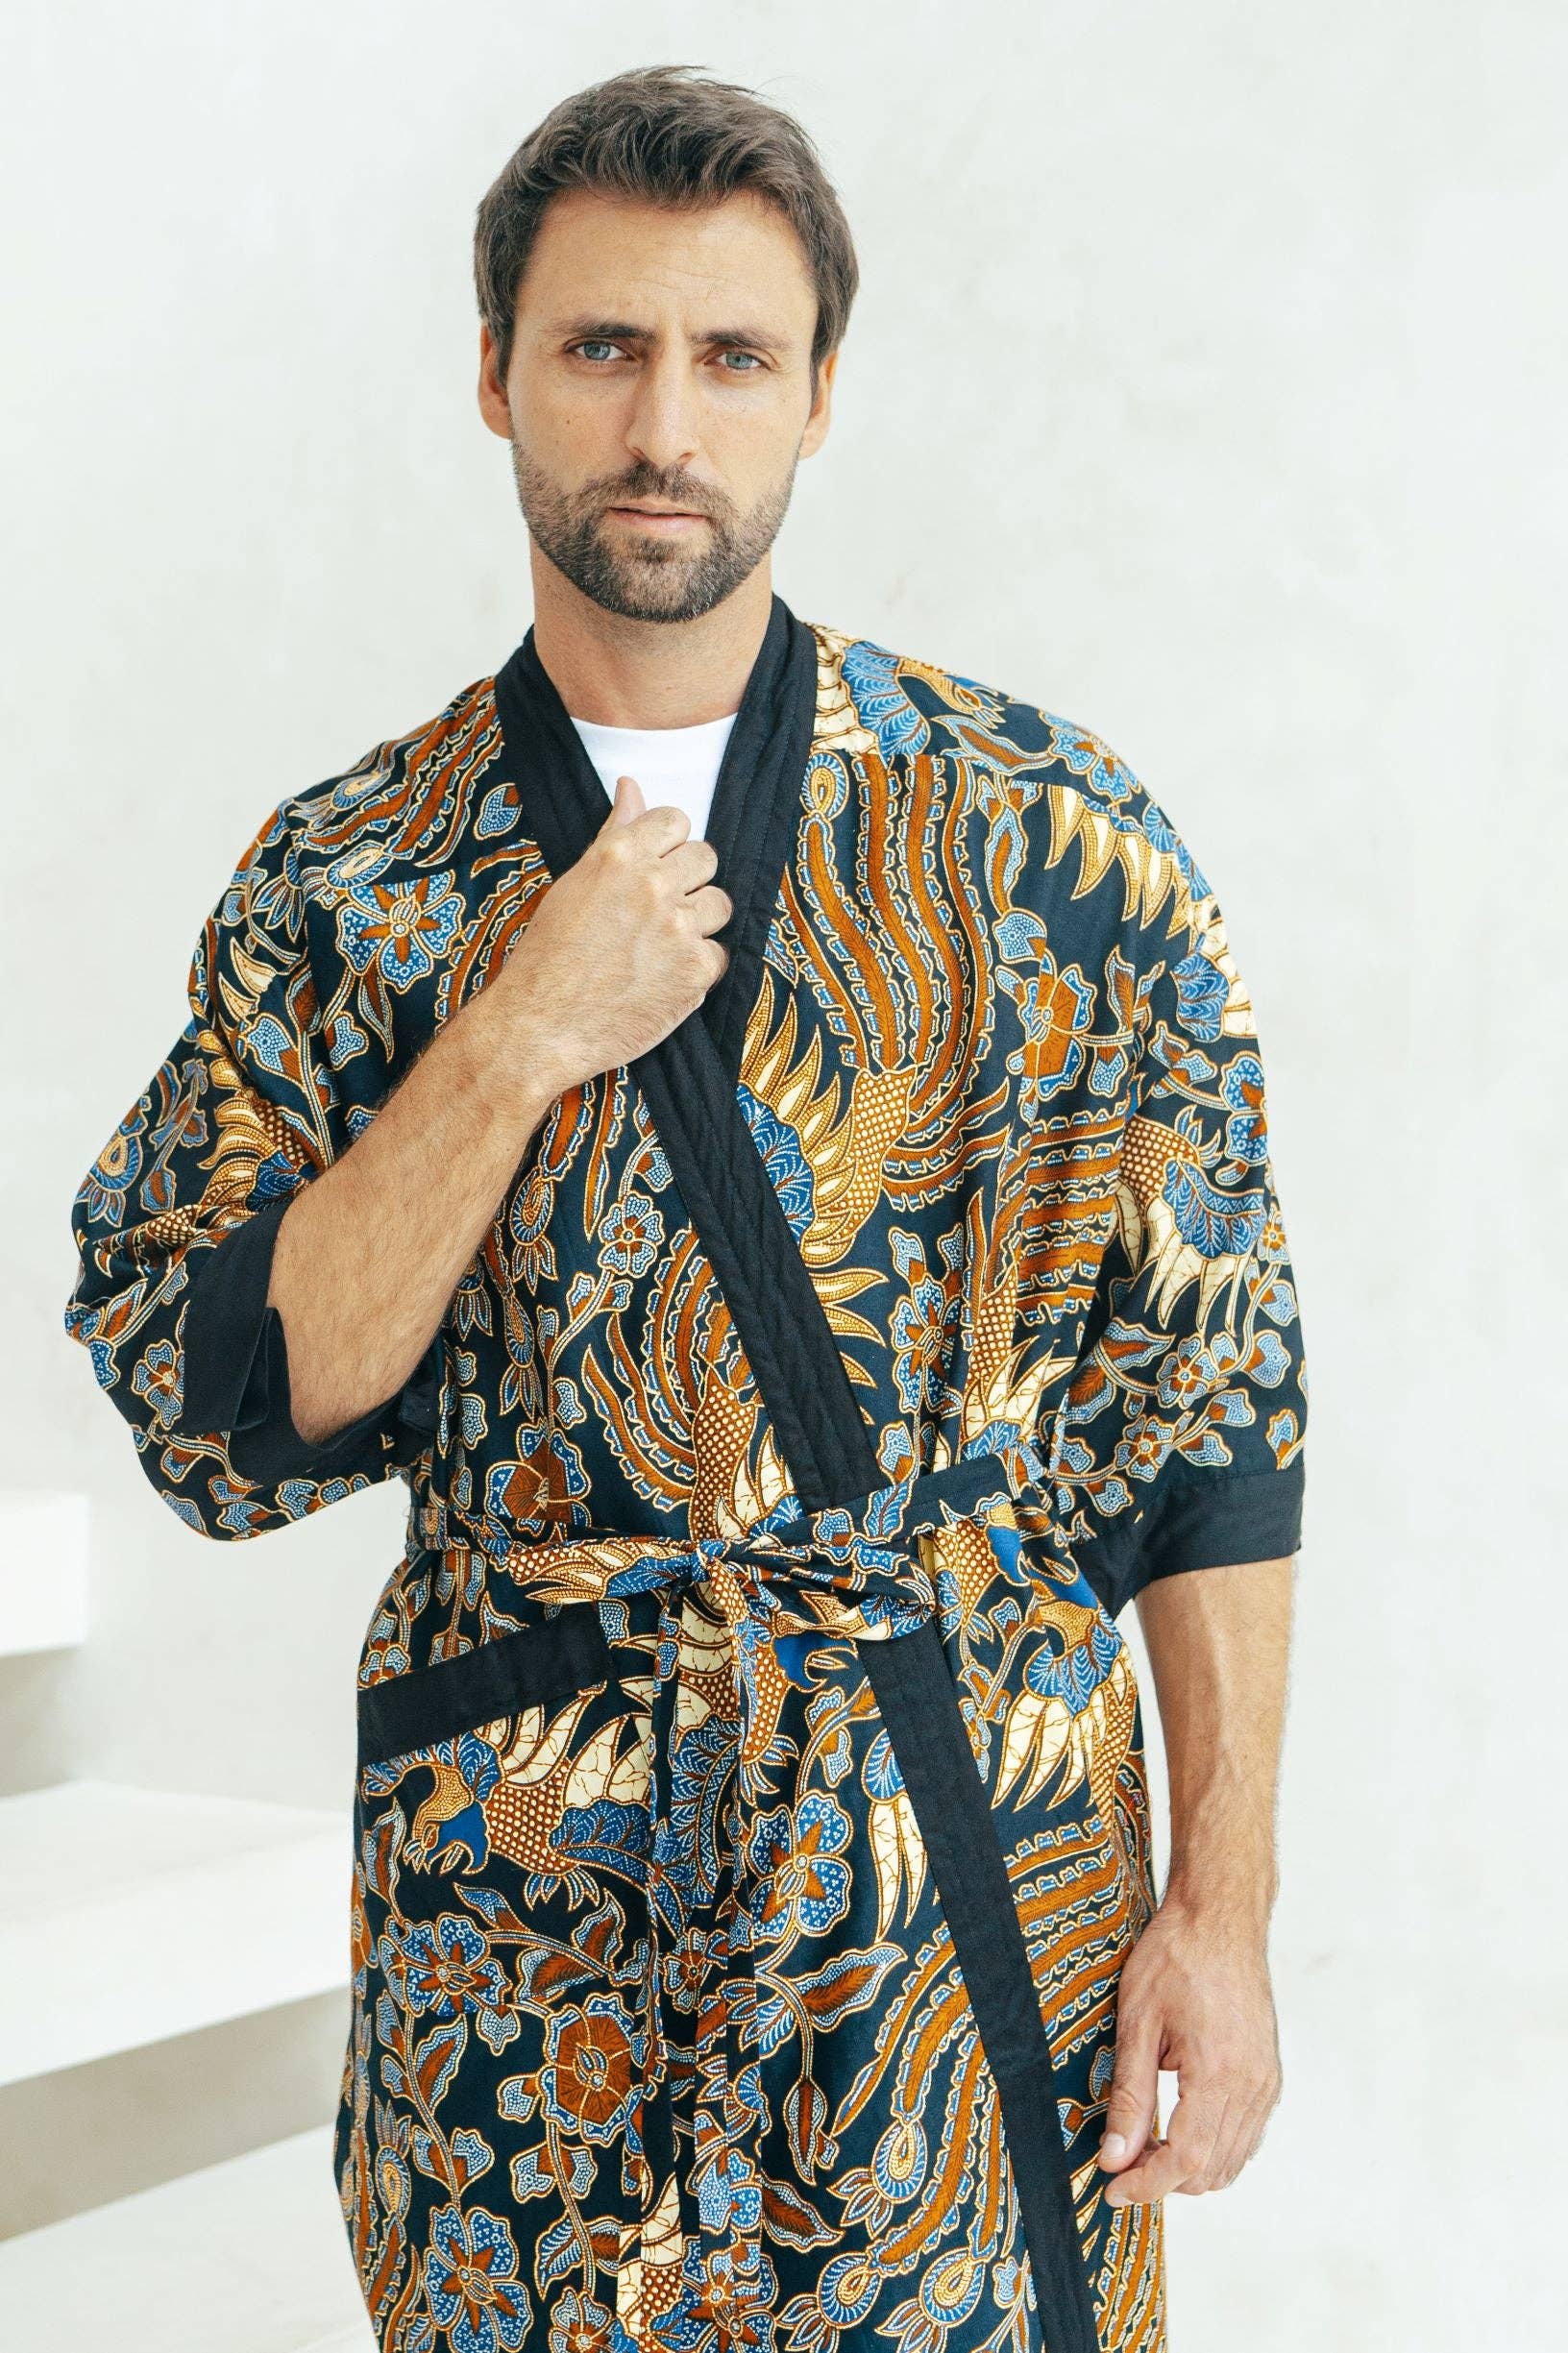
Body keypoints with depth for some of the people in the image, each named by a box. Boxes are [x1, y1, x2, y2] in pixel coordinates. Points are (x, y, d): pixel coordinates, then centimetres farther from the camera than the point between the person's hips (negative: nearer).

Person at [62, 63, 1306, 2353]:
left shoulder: (1053, 840, -3)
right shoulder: (347, 880, 0)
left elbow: (1215, 1390, -2)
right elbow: (220, 1419, -7)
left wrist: (1227, 1906, -5)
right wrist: (525, 1038, -18)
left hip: (991, 1909, -1)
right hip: (514, 1933, 1)